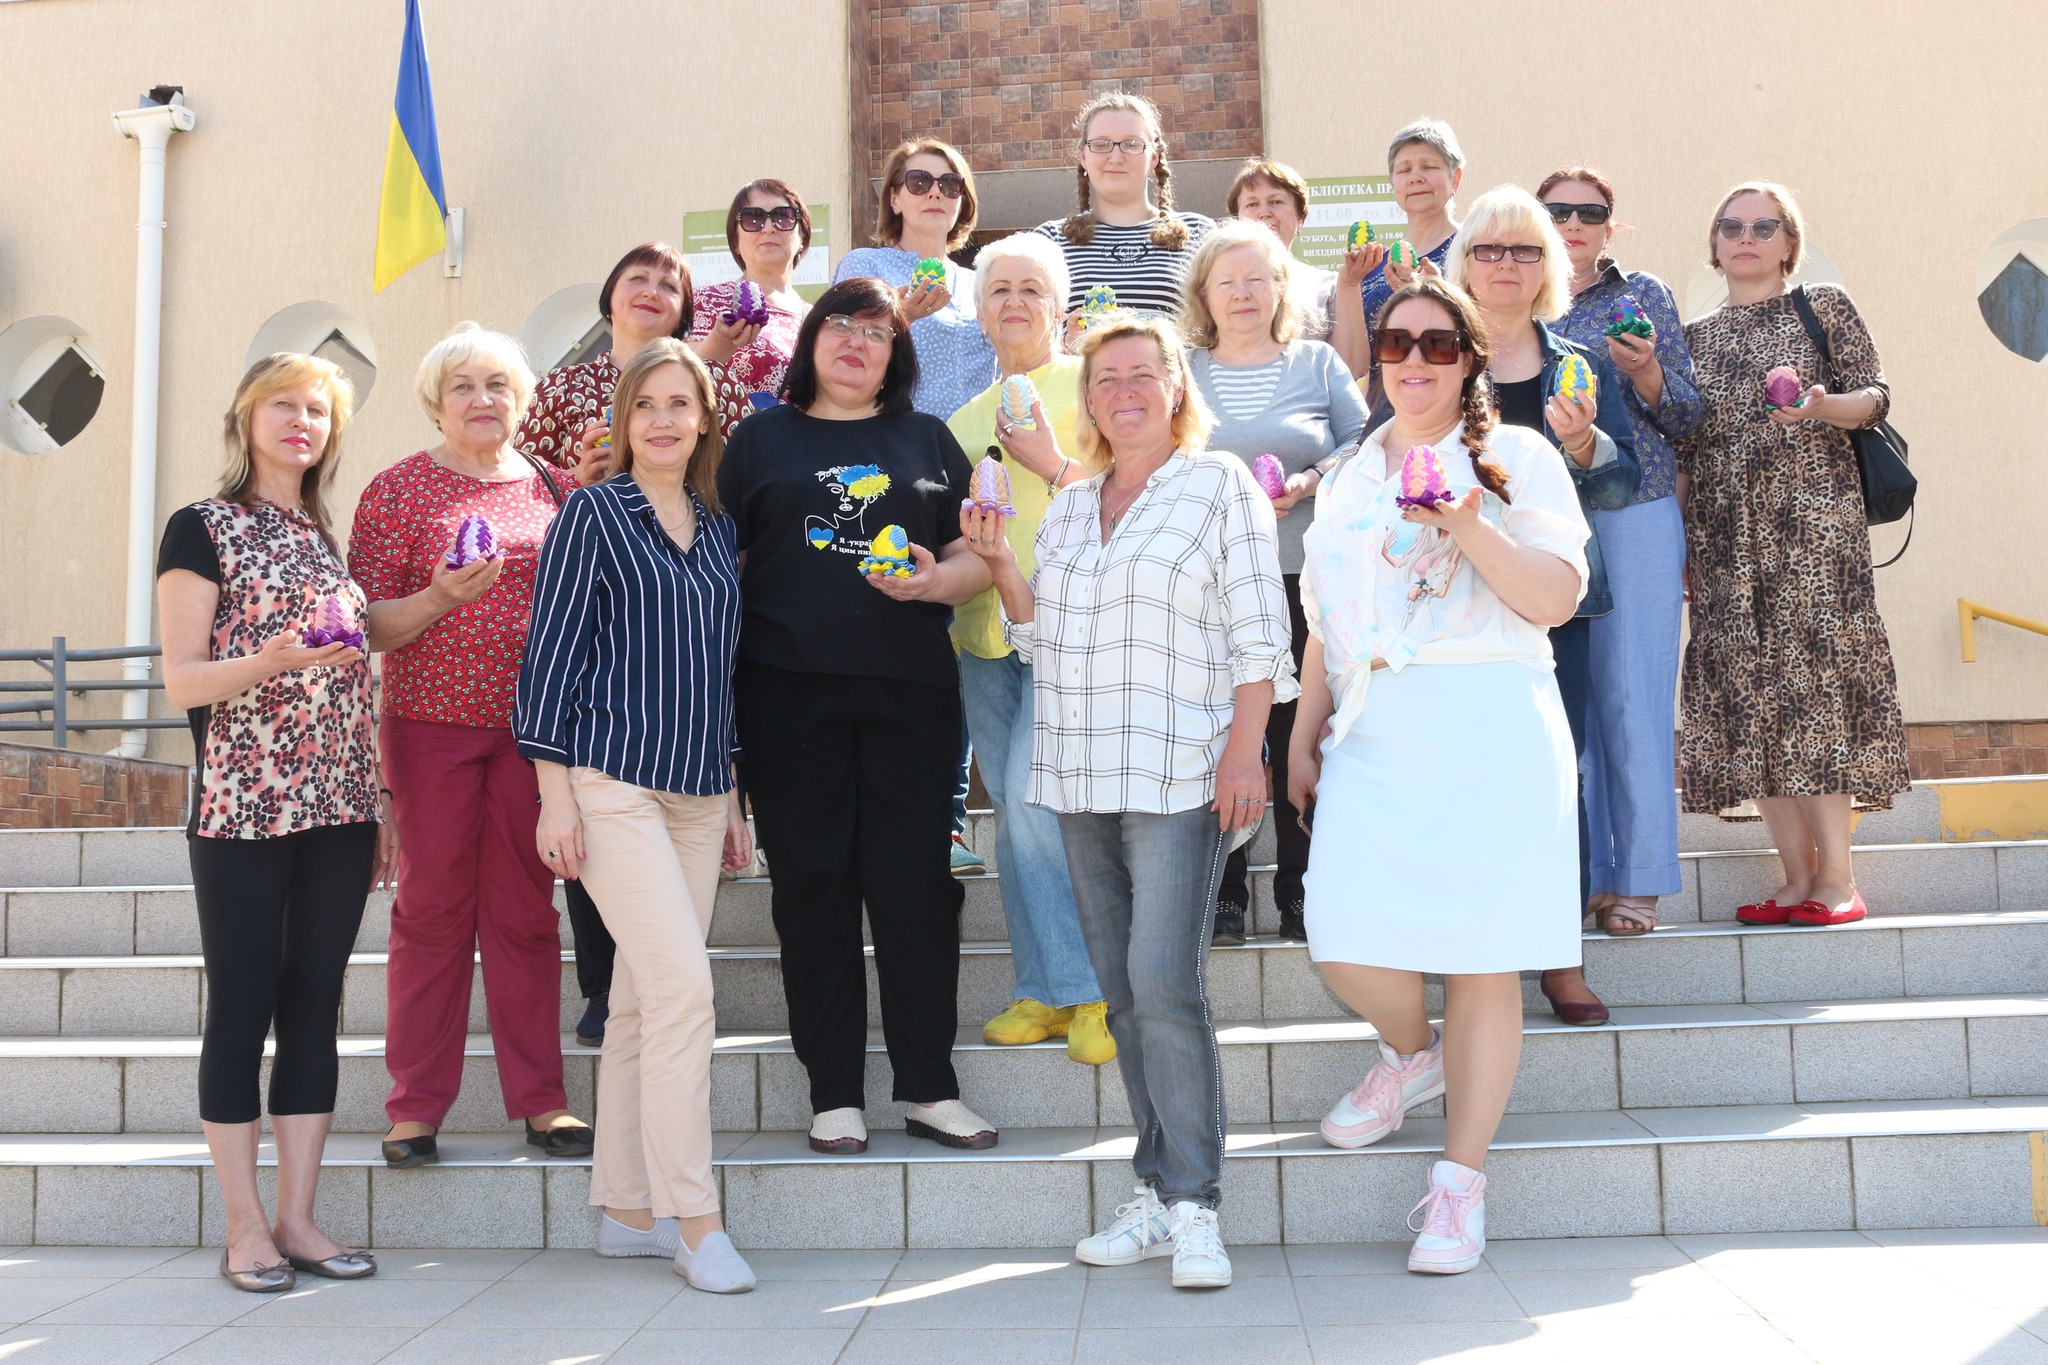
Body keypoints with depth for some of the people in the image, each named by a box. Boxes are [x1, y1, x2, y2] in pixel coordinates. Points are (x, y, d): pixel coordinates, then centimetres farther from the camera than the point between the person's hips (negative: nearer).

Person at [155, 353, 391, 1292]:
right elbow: (181, 681, -6)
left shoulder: (327, 538, 17)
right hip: (241, 809, -5)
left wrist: (376, 801, 14)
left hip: (338, 807, 6)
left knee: (315, 1004, 7)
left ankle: (297, 1218, 15)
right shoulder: (202, 529, 0)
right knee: (242, 1005, 1)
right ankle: (245, 1228, 10)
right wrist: (276, 659, -24)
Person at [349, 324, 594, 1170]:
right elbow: (369, 625, -1)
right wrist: (439, 598, -18)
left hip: (532, 726, 2)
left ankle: (540, 1098, 13)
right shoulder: (400, 489, 2)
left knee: (526, 909, 5)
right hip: (431, 722, -2)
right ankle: (416, 1106, 12)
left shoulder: (553, 488, 10)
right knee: (432, 908, 2)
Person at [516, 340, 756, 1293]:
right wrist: (554, 794, -10)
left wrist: (732, 800, 18)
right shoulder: (593, 514, -1)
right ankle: (695, 1221, -4)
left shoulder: (716, 527, 15)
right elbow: (551, 651, -5)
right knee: (683, 989, -13)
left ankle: (628, 1212, 18)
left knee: (644, 1000, 9)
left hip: (697, 792, 6)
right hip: (612, 783, -6)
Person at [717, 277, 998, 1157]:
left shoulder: (927, 441, 16)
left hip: (910, 688, 1)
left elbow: (976, 556, 12)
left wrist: (934, 580, -10)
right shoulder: (764, 438, 12)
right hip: (790, 690, -1)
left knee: (916, 878, 0)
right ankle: (834, 1093, 12)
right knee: (814, 882, 2)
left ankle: (929, 1088, 11)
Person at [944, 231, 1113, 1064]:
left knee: (1036, 795, -17)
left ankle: (1095, 986, -3)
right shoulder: (964, 421, 20)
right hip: (984, 632, 6)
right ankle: (1045, 993, 15)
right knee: (1015, 815, 6)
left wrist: (1051, 461, -14)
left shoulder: (1088, 384, 2)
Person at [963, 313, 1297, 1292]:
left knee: (1164, 982, -14)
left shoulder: (1219, 486, 2)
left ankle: (1192, 1206, -6)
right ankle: (1158, 1195, 15)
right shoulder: (1067, 509, 18)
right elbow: (1041, 636, 18)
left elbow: (1258, 634, -4)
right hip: (1082, 778, 6)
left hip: (1180, 775, -6)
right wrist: (997, 560, 5)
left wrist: (1244, 750, -13)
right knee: (1122, 990, 7)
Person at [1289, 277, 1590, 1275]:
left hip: (1490, 732, -3)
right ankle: (1412, 1053, 26)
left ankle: (1461, 1177, 13)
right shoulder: (1350, 476, 20)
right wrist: (1301, 738, 18)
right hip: (1373, 739, 4)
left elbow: (1556, 599, -5)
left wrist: (1467, 523, -16)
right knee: (1344, 947, -9)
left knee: (1482, 959, -1)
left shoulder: (1518, 458, 6)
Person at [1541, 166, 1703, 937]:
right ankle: (1577, 873, 10)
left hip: (1634, 517, -2)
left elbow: (1685, 421, 5)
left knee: (1632, 697, -4)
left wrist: (1643, 371, -13)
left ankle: (1637, 882, 2)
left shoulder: (1643, 295, 8)